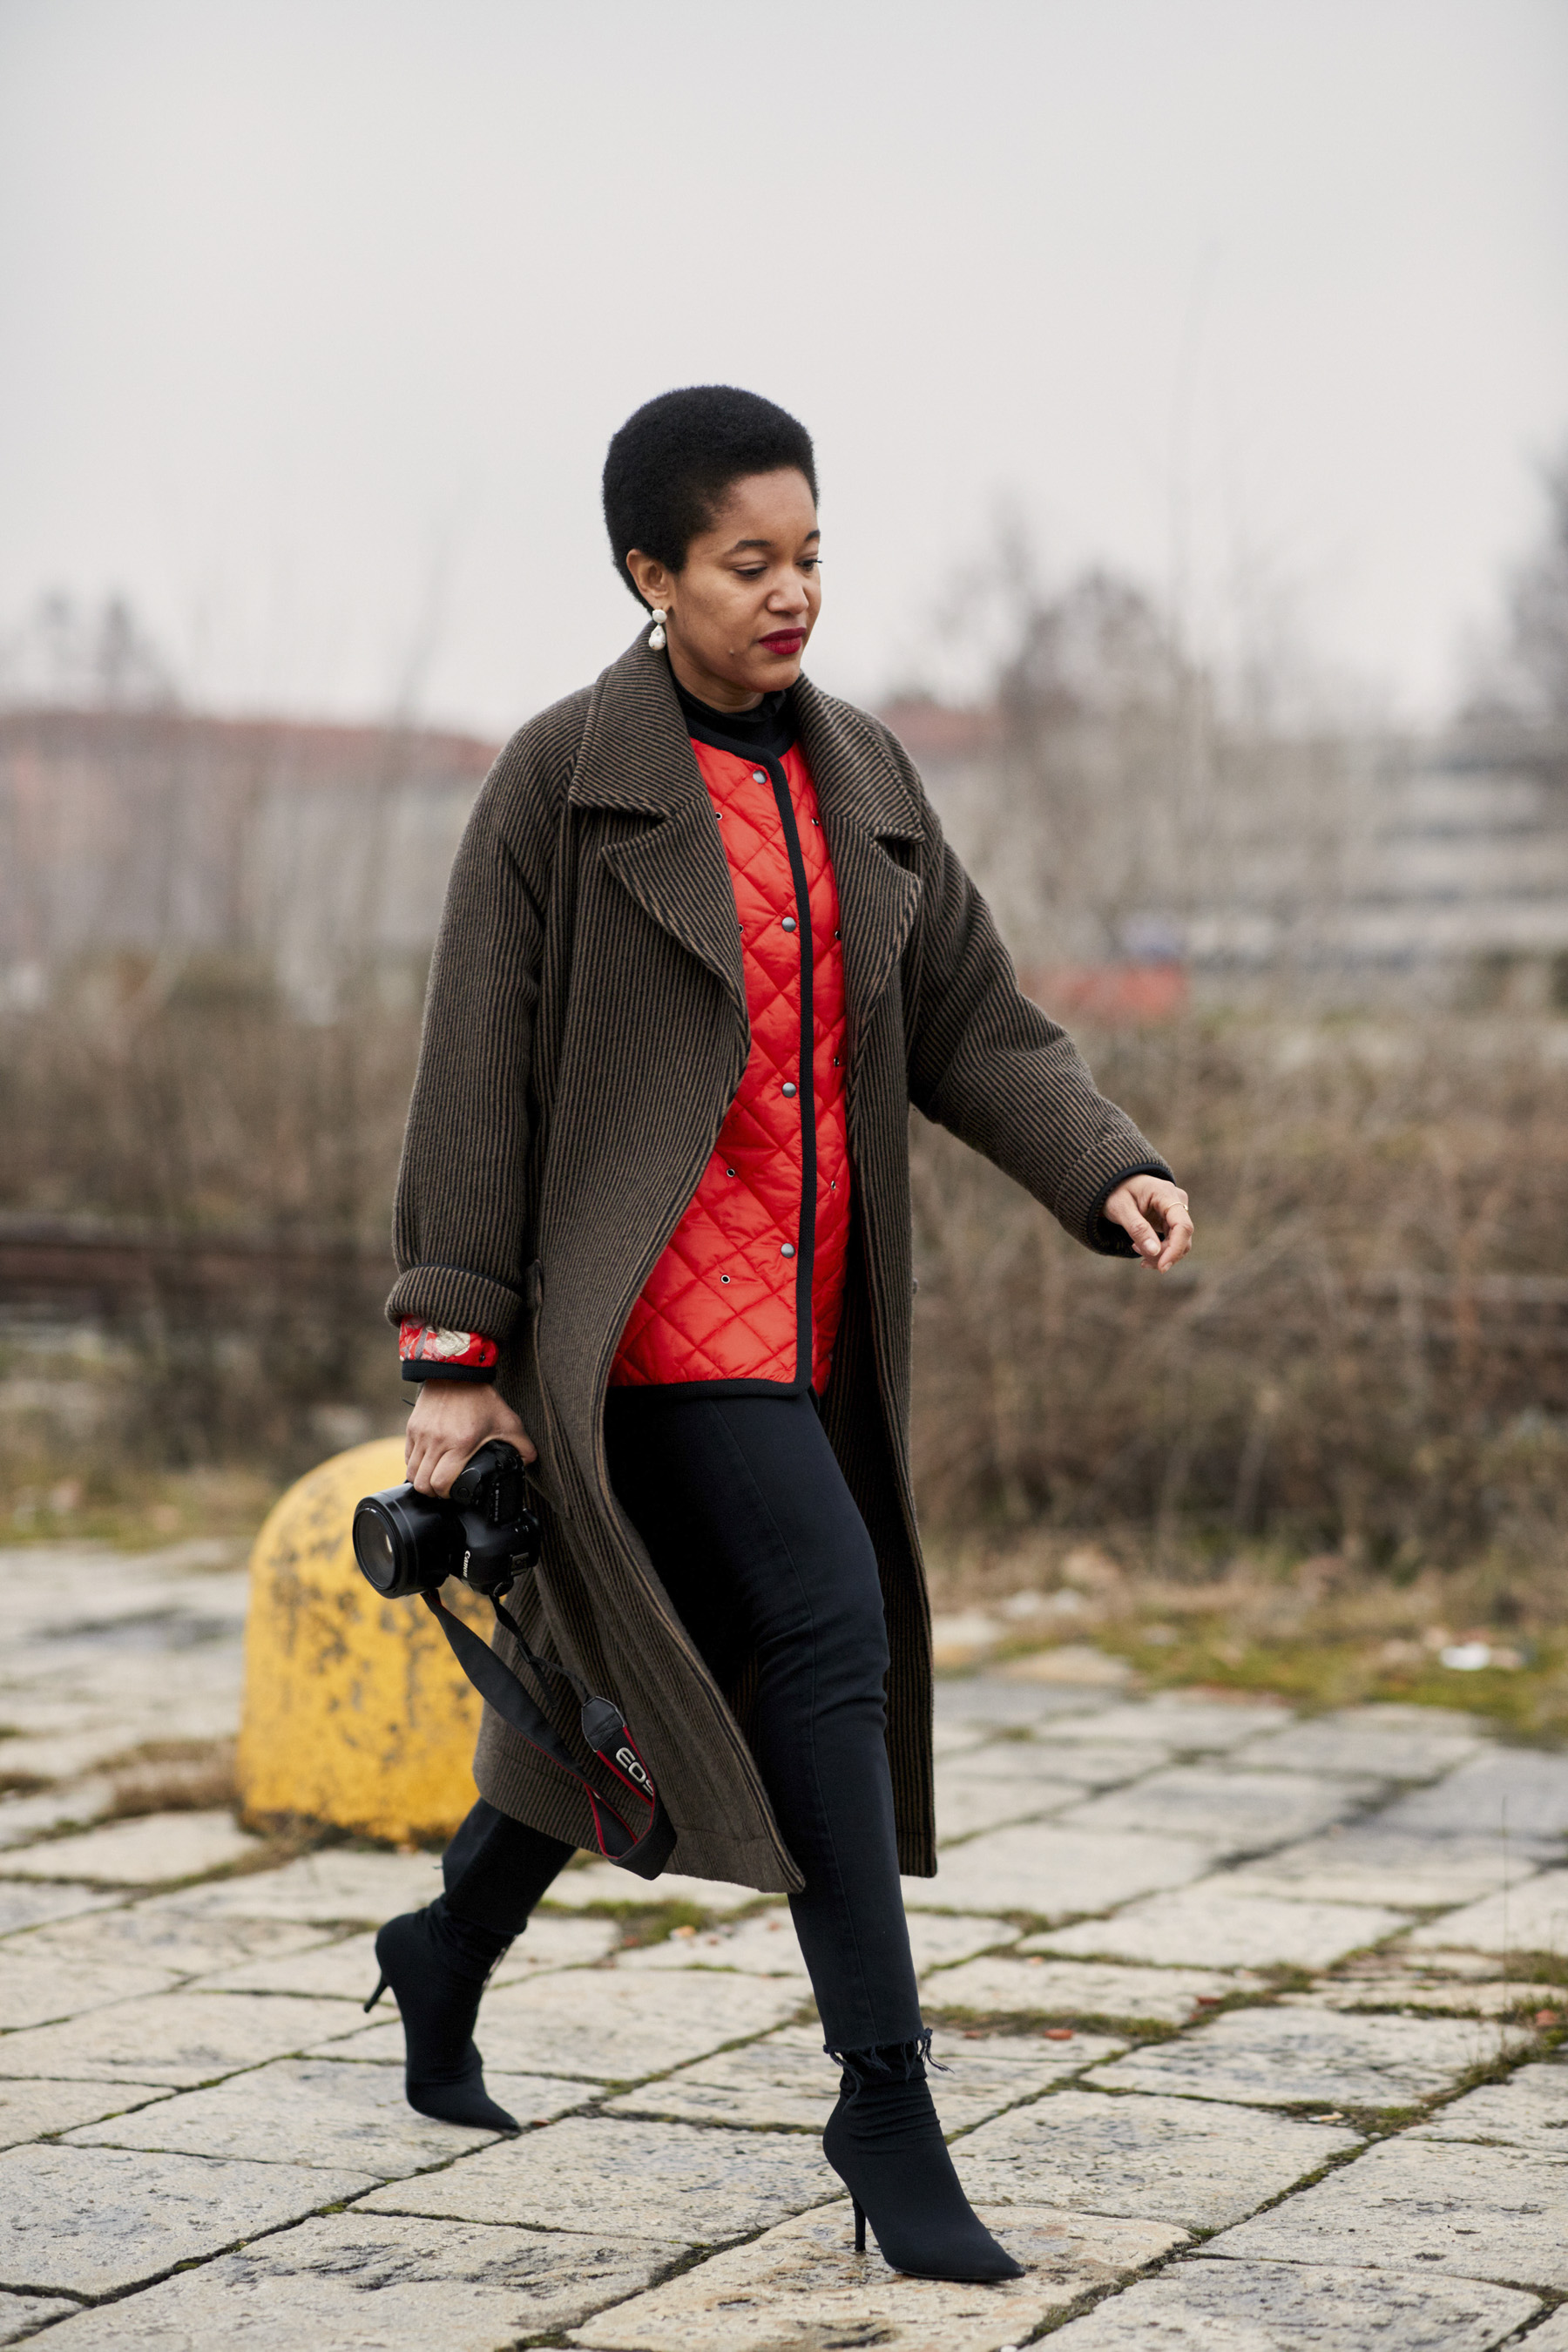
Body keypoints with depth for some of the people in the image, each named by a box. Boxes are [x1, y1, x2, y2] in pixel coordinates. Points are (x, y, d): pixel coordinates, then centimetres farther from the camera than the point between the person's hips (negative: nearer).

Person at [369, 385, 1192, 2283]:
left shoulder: (862, 776, 13)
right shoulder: (565, 779, -4)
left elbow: (971, 1026, 12)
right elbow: (479, 1069, -5)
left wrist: (1108, 1169, -6)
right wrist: (455, 1346, -9)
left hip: (808, 1321, 7)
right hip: (652, 1305, -7)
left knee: (650, 1674, 15)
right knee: (829, 1635, -18)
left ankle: (452, 1947, 40)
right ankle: (883, 2094, -10)